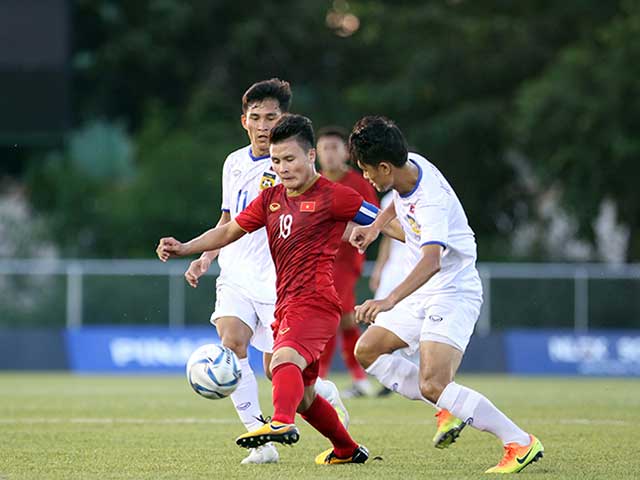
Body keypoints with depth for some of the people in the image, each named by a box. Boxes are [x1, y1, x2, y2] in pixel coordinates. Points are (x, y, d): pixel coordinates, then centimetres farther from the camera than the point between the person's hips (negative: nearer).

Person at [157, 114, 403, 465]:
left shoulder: (333, 196, -4)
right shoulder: (271, 199, 17)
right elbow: (230, 231, 22)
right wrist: (184, 249, 10)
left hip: (315, 301, -8)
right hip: (285, 306, 8)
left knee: (285, 360, -36)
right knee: (302, 395, 17)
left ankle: (281, 422, -60)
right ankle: (347, 450, 36)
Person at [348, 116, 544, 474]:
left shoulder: (431, 202, -29)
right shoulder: (409, 165, -2)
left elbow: (432, 260, -46)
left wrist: (390, 301, -57)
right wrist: (376, 226, 25)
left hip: (454, 293, -10)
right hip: (424, 296, 10)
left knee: (432, 384, -24)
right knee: (367, 350, 12)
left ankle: (521, 444, -19)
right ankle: (452, 410, 14)